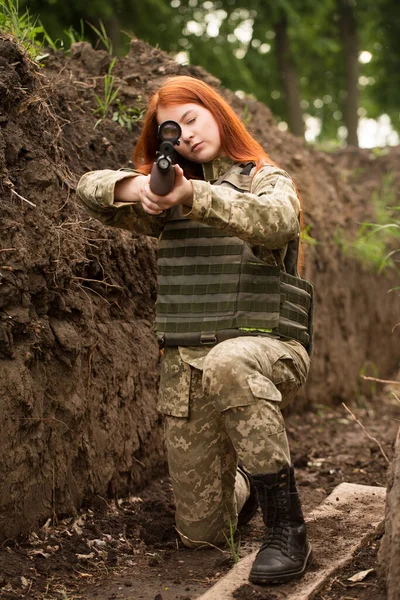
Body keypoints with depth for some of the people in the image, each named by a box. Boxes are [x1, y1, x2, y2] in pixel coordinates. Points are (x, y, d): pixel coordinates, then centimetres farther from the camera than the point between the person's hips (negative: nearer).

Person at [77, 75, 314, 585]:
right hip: (186, 366, 4)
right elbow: (90, 189, 1)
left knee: (228, 363, -42)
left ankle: (287, 531, -30)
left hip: (266, 346, -4)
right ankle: (244, 482, 42)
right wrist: (133, 187, -22)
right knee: (201, 532, 6)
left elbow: (278, 220, -19)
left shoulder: (267, 178, 5)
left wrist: (195, 196, -35)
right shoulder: (172, 190, 14)